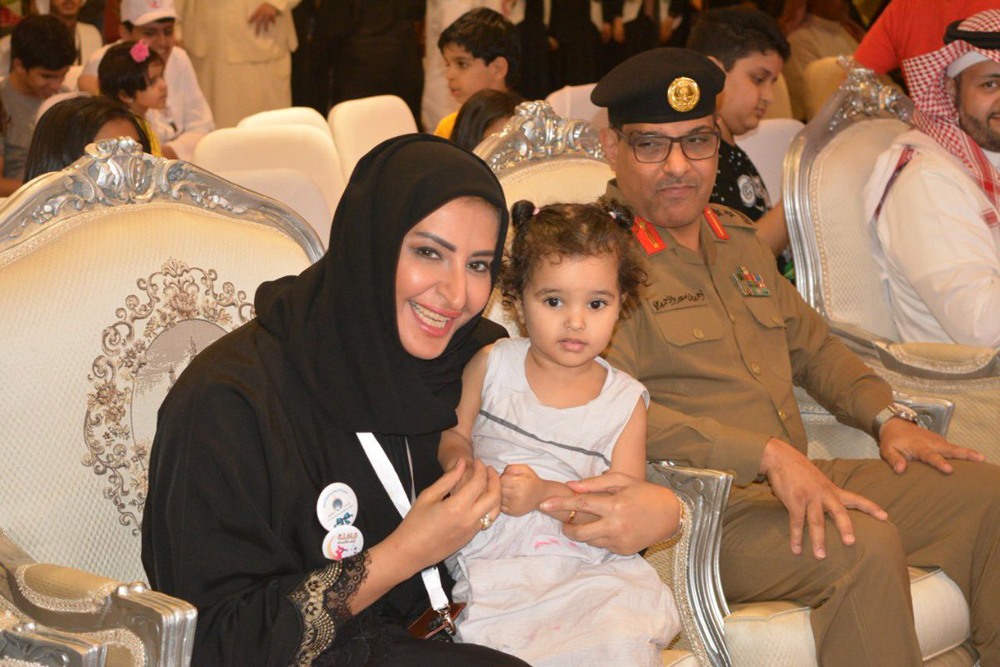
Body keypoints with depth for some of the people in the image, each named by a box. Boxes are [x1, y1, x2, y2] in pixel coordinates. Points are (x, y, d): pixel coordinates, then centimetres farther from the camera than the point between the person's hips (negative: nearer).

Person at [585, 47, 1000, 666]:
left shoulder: (737, 237, 19)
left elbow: (812, 345, 29)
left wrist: (887, 416, 11)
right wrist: (769, 454, -24)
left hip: (802, 478, 8)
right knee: (865, 545, -32)